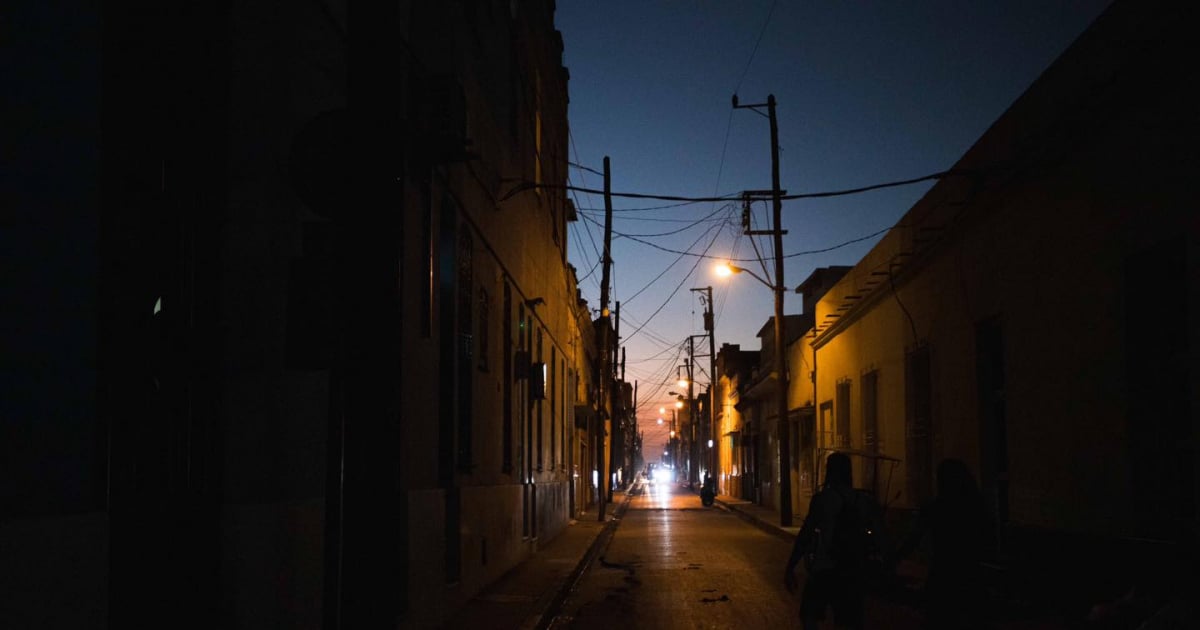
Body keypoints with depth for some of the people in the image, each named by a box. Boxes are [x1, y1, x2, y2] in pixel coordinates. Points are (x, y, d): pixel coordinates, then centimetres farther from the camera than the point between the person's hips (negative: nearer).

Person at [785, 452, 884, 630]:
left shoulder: (823, 498, -12)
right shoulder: (864, 500, 4)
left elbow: (805, 536, -14)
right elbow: (877, 540, 8)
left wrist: (790, 567, -10)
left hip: (824, 569, -5)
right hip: (853, 570, 5)